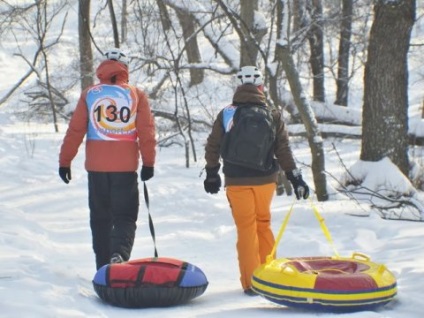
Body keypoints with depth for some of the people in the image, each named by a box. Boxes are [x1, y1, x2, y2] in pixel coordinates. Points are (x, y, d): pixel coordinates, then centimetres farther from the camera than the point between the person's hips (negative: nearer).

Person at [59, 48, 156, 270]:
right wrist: (148, 162, 3)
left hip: (96, 167, 1)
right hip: (126, 168, -1)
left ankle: (104, 269, 11)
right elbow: (147, 132, -3)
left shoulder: (89, 94, 1)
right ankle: (119, 253, -23)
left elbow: (75, 131, 0)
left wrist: (65, 161, 5)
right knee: (125, 216, 5)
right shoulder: (137, 95, 0)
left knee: (100, 218, 12)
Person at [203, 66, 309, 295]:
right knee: (264, 224, 17)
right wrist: (295, 177, 3)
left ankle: (251, 282, 1)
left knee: (246, 229, 3)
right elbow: (283, 150, -3)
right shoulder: (272, 115, -2)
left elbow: (213, 146, 3)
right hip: (265, 179, 1)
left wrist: (212, 173, 16)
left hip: (237, 181, -1)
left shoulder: (225, 115, -3)